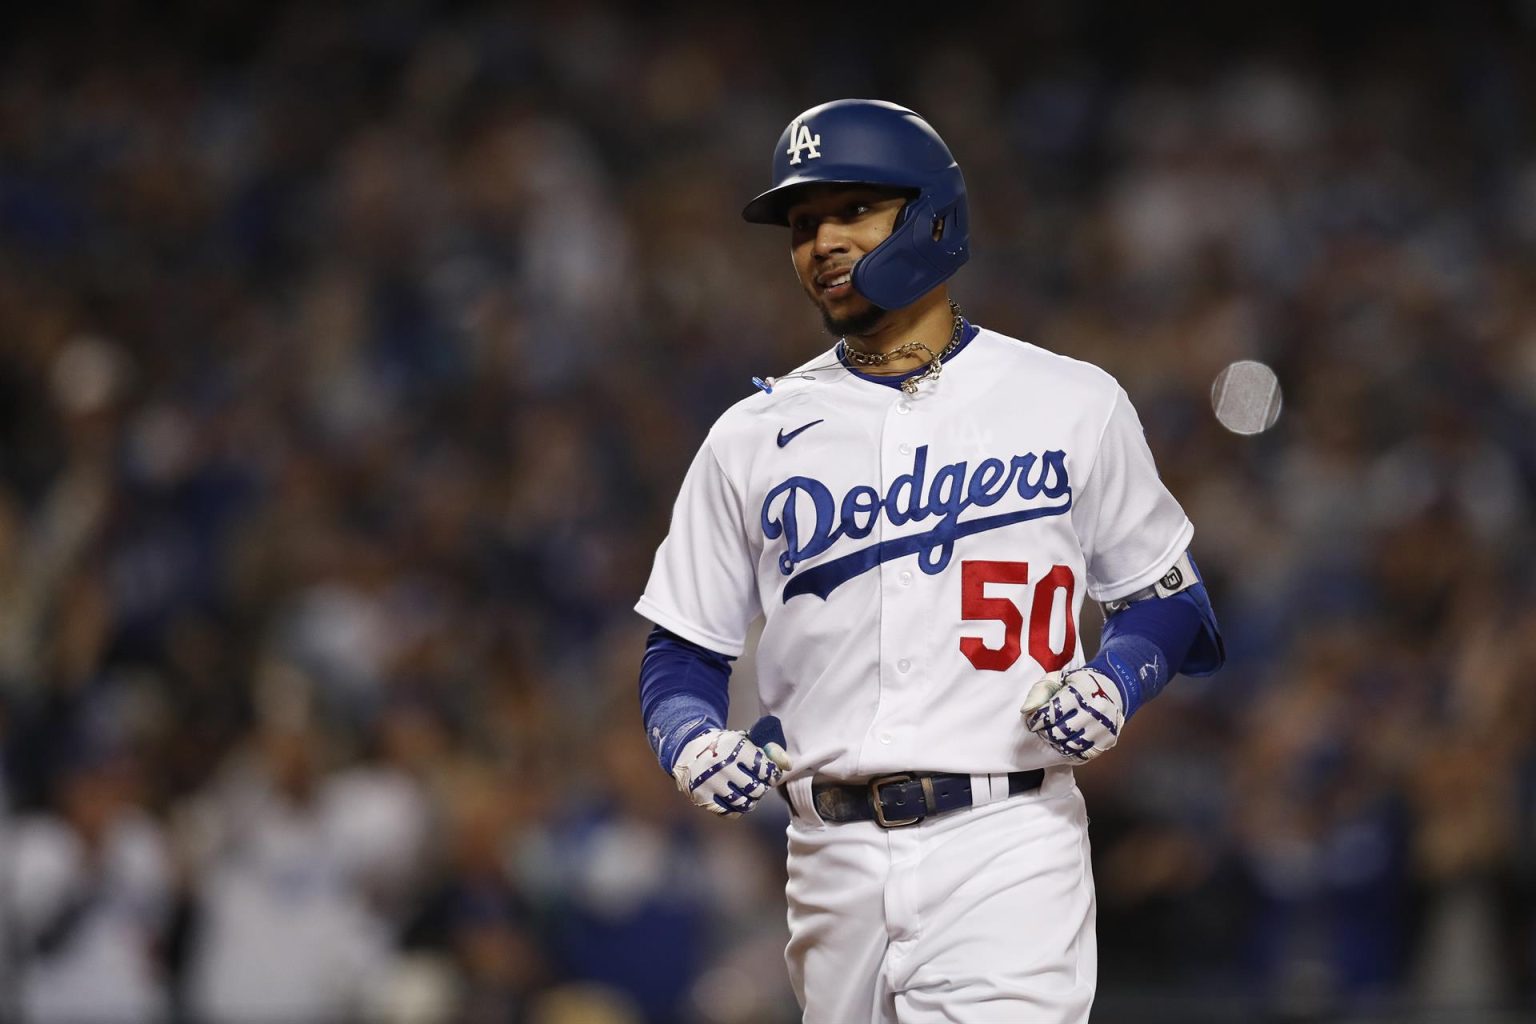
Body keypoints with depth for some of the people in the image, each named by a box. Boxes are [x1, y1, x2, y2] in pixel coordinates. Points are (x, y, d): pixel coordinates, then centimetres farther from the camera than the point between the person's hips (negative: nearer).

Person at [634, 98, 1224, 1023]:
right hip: (835, 860, 4)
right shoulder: (753, 438, 11)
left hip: (1006, 845, -4)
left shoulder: (1072, 405, 5)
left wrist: (1112, 681, -9)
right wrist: (694, 743, -7)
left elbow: (1167, 600, 12)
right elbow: (682, 654, 14)